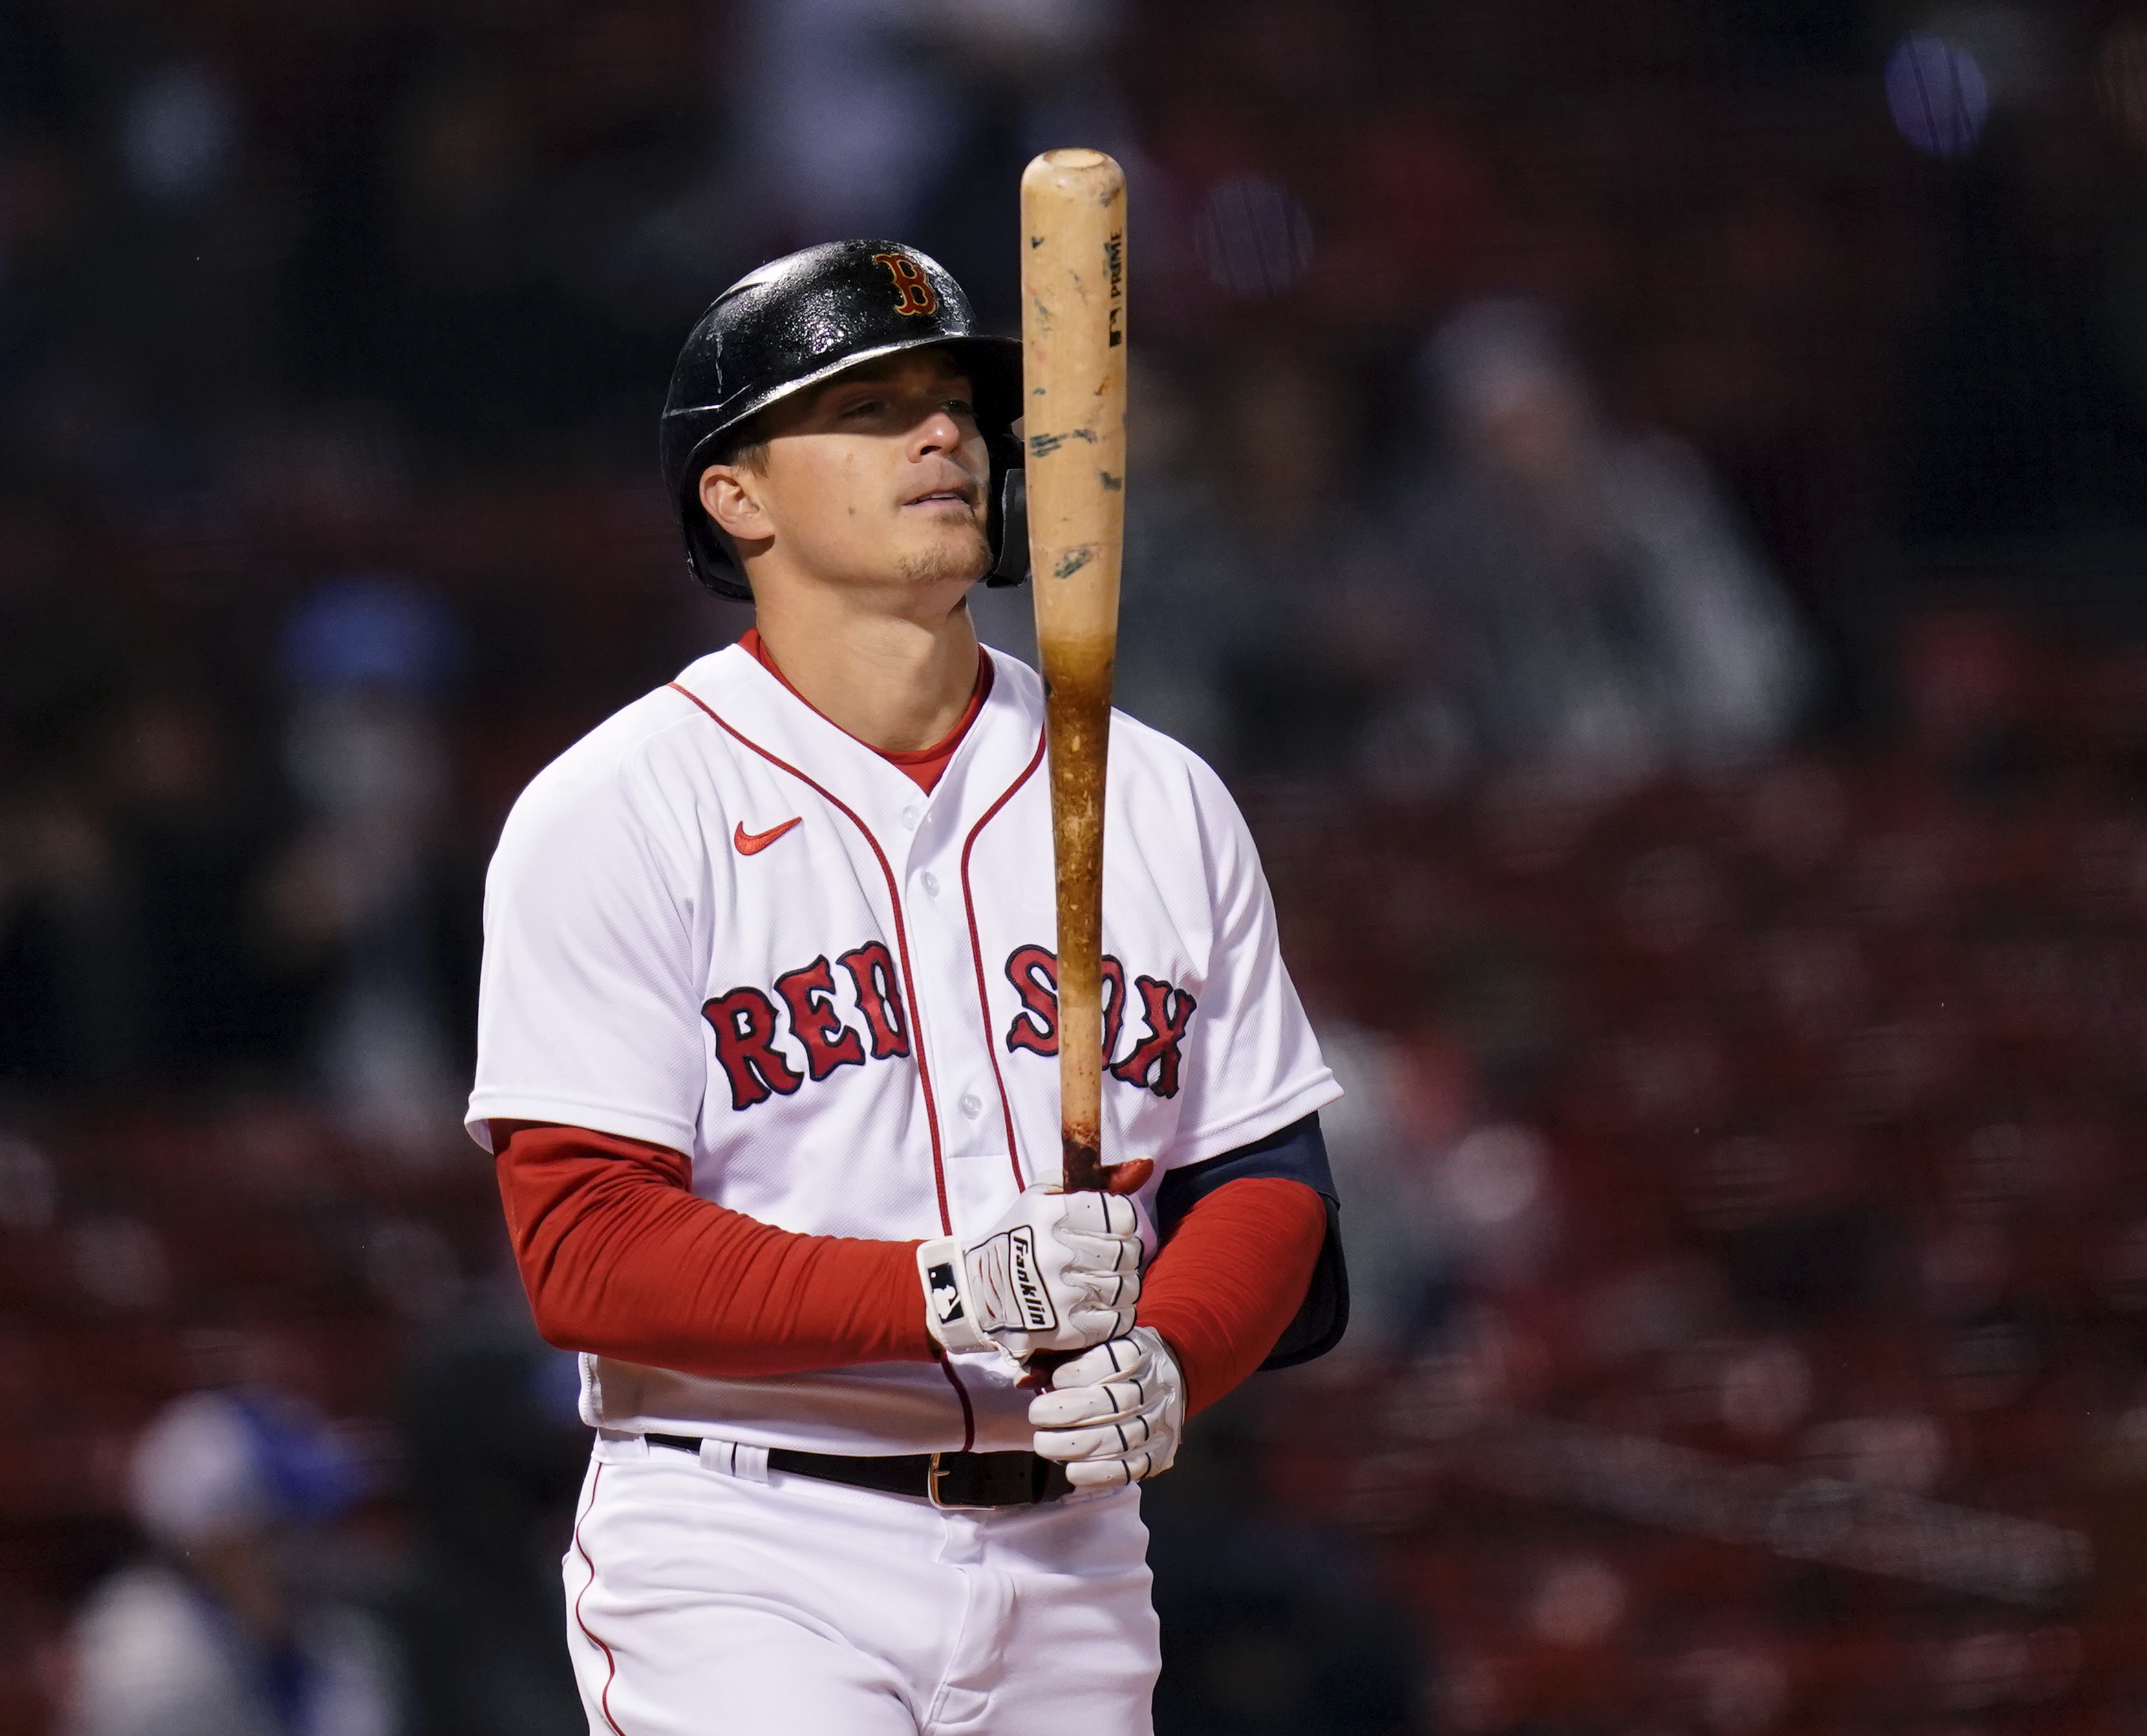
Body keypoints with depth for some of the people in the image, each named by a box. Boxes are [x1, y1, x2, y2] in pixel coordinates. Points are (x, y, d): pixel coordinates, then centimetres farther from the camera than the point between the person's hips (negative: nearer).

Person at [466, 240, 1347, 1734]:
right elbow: (586, 1249, -12)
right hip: (748, 1568, -5)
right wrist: (948, 1292, -25)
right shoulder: (619, 815, -5)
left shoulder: (1163, 804, 11)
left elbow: (1267, 1179, 11)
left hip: (1069, 1566, 5)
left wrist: (1164, 1359, -11)